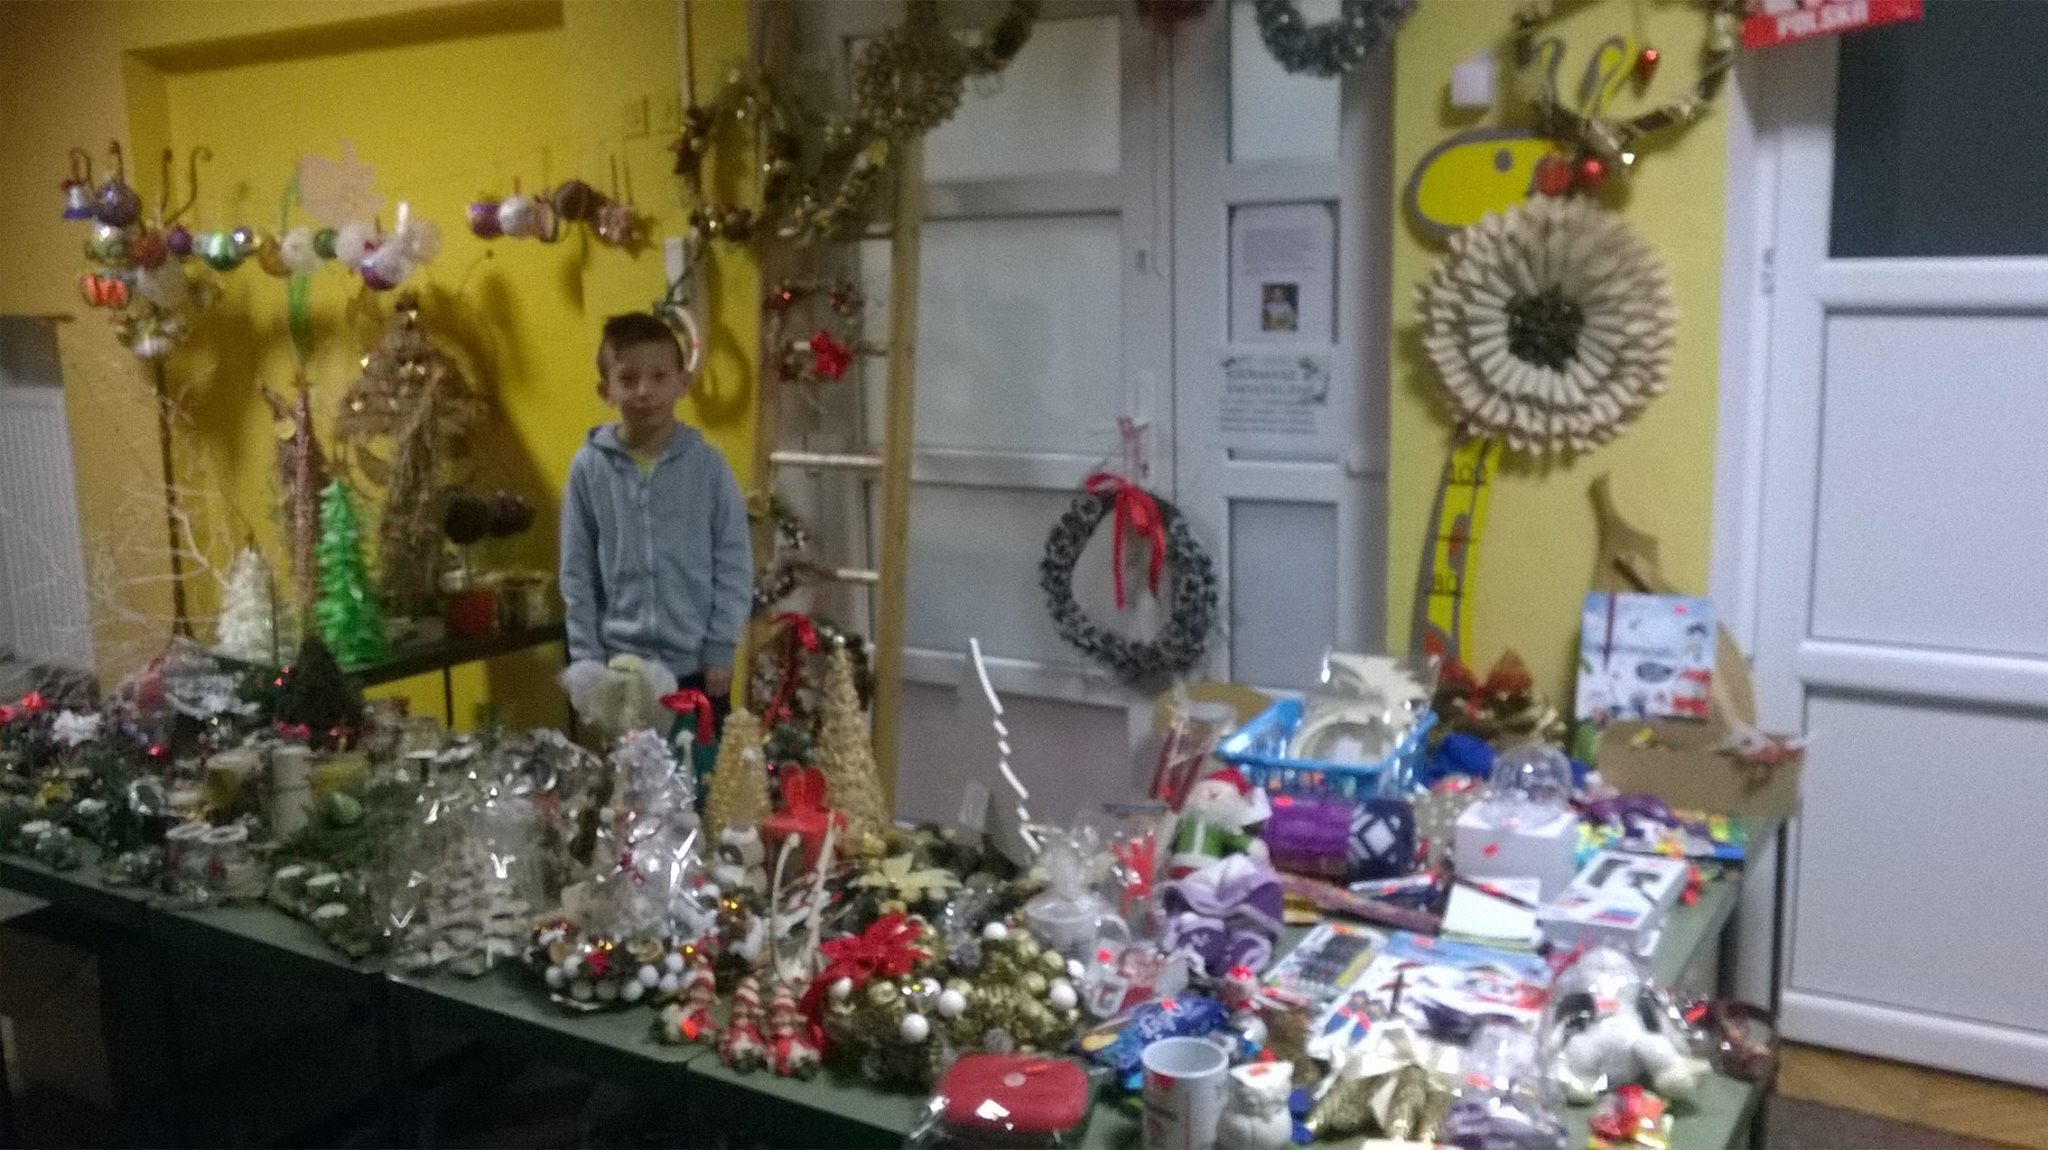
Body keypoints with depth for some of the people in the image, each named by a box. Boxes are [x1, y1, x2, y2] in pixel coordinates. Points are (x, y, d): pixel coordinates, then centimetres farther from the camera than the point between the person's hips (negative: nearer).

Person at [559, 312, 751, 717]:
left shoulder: (707, 464, -4)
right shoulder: (588, 467, -2)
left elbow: (734, 564, -1)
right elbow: (577, 574, 2)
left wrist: (721, 651, -5)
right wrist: (588, 659, -1)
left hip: (695, 666, 0)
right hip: (618, 667, 1)